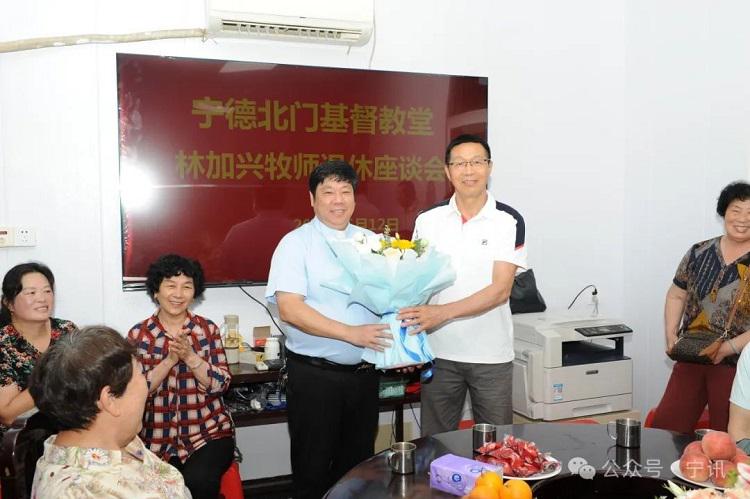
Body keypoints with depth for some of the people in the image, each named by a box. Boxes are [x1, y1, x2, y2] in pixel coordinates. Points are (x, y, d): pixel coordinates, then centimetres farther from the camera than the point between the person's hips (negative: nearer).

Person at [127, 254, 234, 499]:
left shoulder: (208, 329, 2)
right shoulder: (138, 335, 1)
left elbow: (220, 384, -5)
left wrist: (189, 355, -19)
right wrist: (170, 359, -18)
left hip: (209, 433, 0)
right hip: (157, 439, 0)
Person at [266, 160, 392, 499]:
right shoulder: (296, 244, -6)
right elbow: (289, 309, -16)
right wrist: (351, 333, -21)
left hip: (364, 372, 5)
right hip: (314, 375, -4)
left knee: (359, 464, 16)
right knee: (313, 469, 8)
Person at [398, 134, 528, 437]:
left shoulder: (509, 221, -6)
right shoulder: (428, 221, 1)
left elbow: (500, 290, -12)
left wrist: (443, 312, -22)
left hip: (492, 355, -1)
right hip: (439, 352, 2)